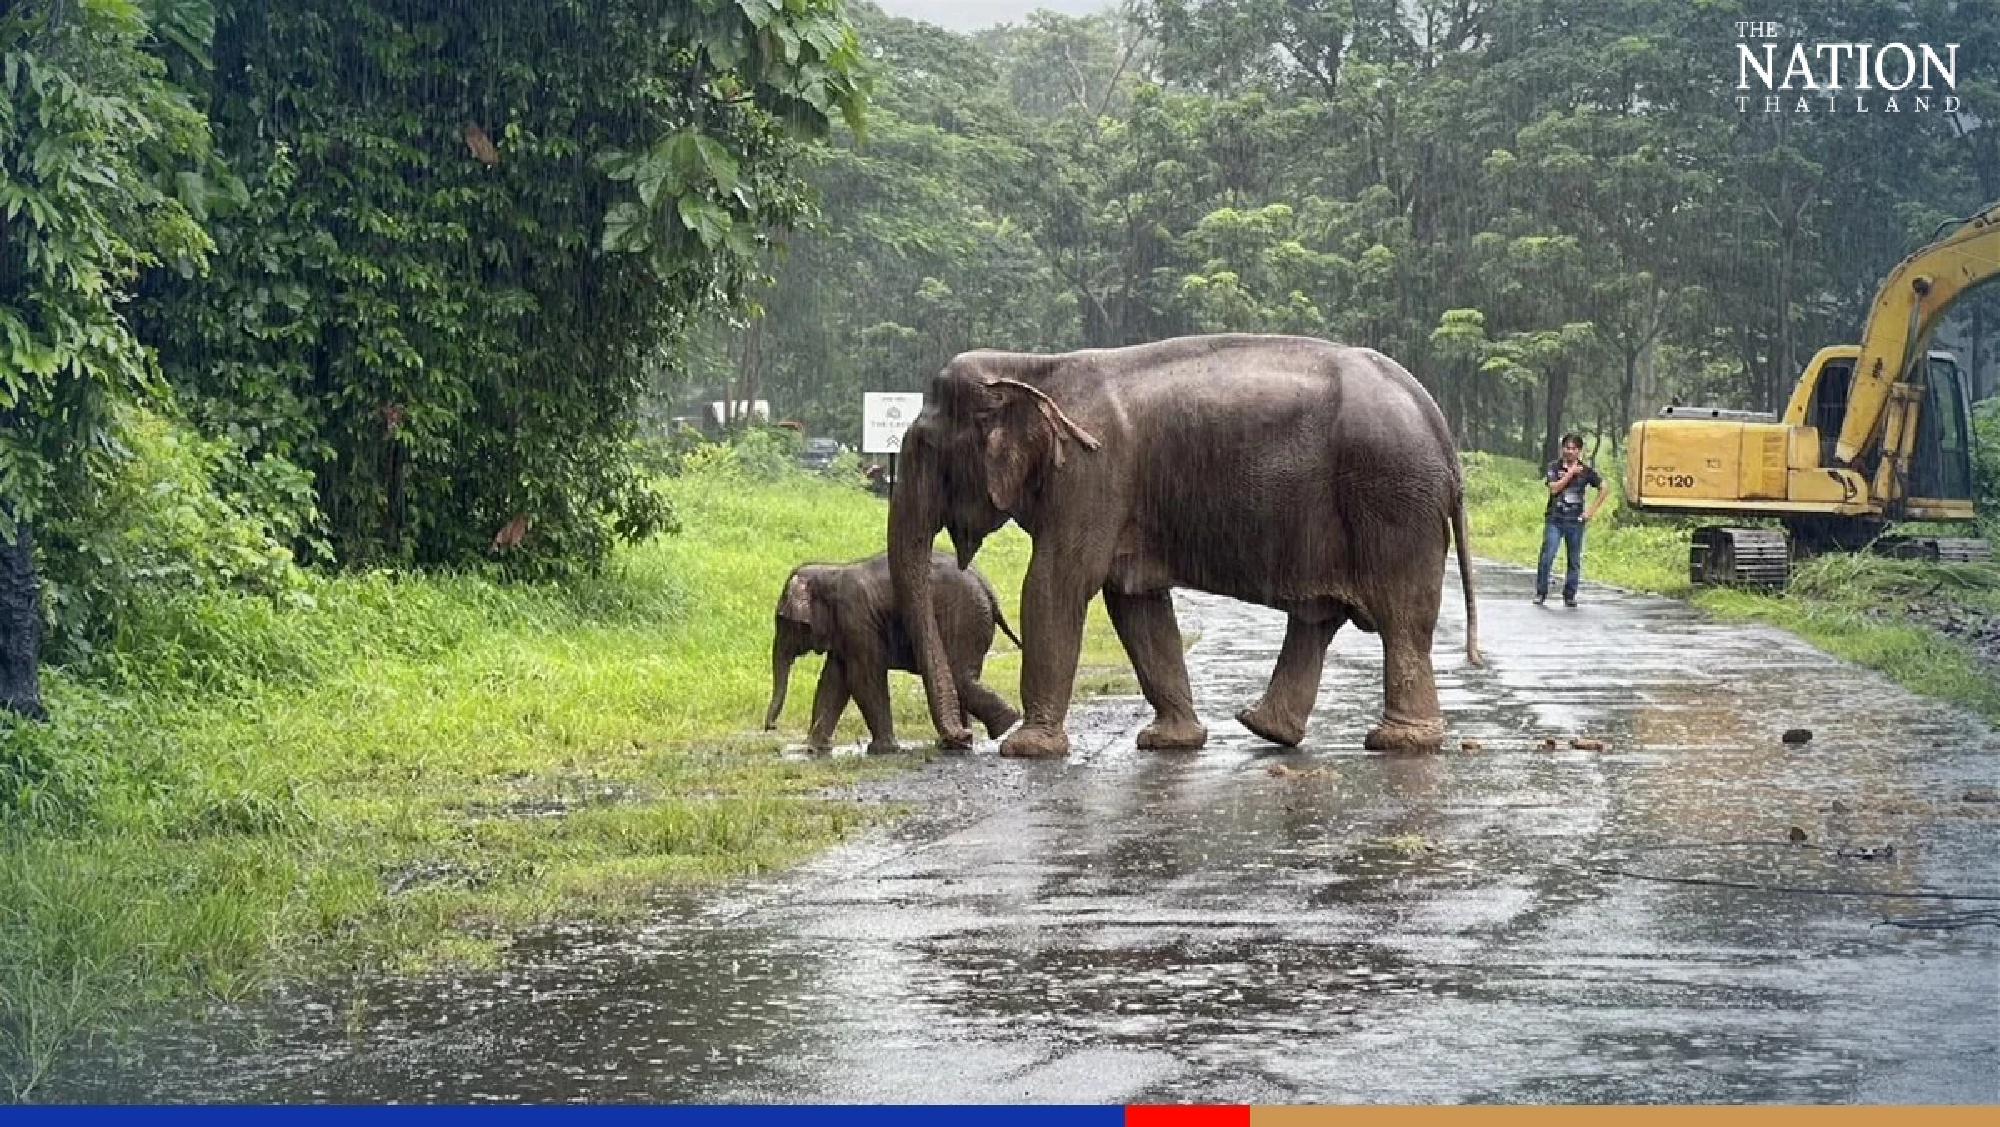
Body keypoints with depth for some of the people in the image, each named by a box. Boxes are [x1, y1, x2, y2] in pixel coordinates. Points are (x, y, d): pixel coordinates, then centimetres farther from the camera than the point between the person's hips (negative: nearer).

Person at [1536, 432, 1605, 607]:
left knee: (1574, 561, 4)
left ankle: (1570, 596, 13)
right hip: (1555, 520, -2)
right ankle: (1540, 593, 1)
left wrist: (1591, 510, 6)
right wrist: (1570, 473, -14)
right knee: (1547, 558, -8)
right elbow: (1554, 488, -14)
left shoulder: (1586, 470, 4)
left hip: (1576, 521, 2)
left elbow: (1602, 489, 13)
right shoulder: (1555, 467, 1)